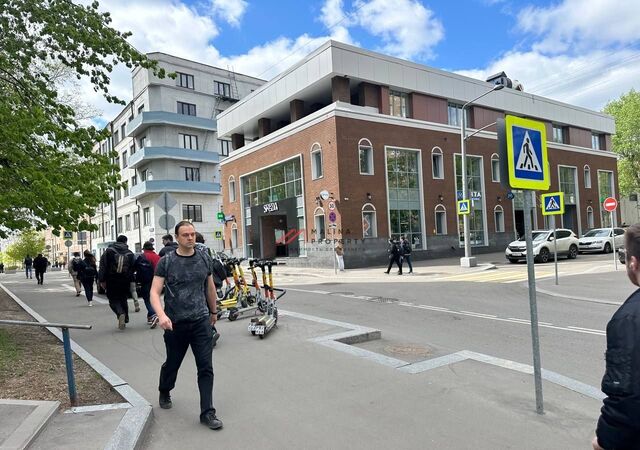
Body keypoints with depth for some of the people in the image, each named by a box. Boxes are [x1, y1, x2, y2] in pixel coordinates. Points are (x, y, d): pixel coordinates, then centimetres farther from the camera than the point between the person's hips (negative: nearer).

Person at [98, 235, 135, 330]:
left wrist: (102, 280, -2)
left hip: (111, 281, -2)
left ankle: (120, 313, -21)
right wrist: (130, 281, 8)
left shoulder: (109, 251, -4)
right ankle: (125, 319, 19)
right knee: (123, 300, 17)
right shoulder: (130, 253, 1)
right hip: (125, 282, 2)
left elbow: (103, 266, -6)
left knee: (113, 299, 5)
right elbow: (132, 269, 1)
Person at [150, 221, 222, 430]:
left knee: (206, 368, -1)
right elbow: (155, 292, -11)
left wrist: (213, 312, 23)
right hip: (175, 324, -1)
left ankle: (207, 413, 8)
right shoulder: (166, 262, -5)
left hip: (201, 321, 2)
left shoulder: (203, 259, 4)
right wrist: (161, 315, -27)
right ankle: (164, 393, 48)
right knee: (172, 363, 18)